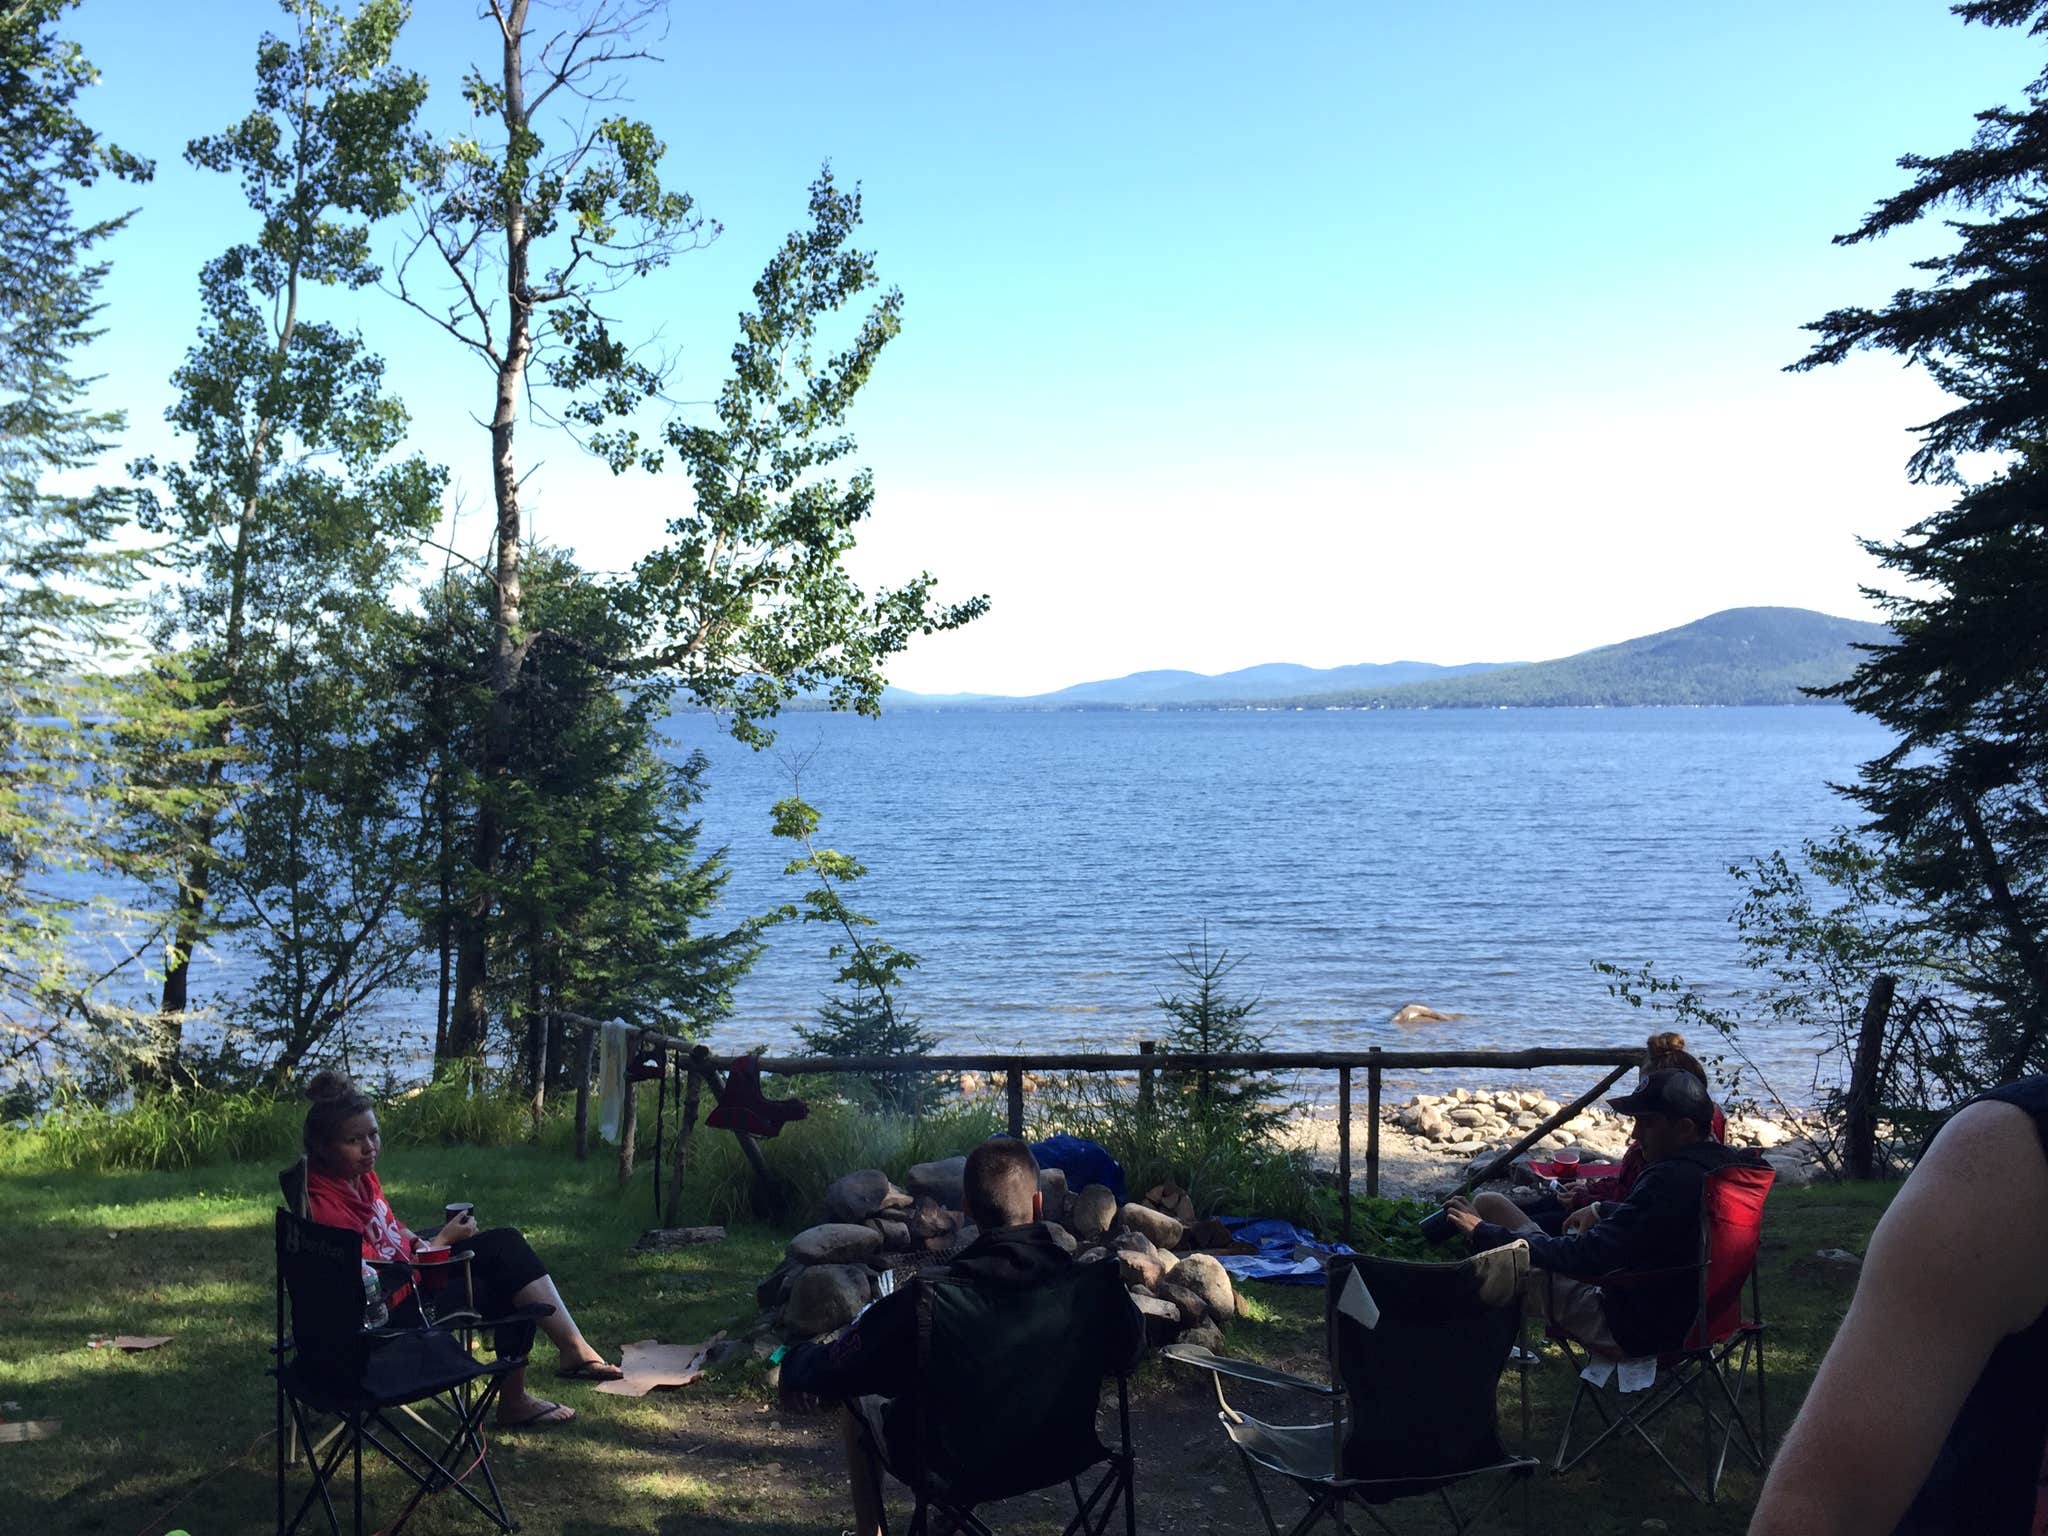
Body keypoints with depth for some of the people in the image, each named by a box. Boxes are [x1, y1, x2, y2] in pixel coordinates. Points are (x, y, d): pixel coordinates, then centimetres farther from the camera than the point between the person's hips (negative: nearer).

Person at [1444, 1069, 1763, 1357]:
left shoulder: (1670, 1179, -29)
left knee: (1489, 1204, -5)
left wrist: (1485, 1233, -21)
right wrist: (1602, 1211, 16)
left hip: (1627, 1331, -10)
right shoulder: (1730, 1162, 1)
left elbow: (1587, 1256, -28)